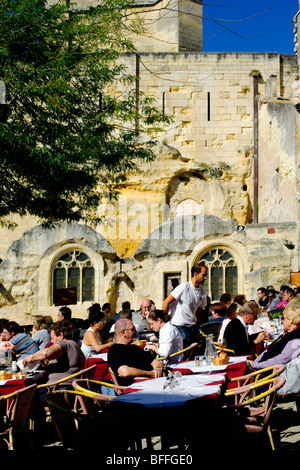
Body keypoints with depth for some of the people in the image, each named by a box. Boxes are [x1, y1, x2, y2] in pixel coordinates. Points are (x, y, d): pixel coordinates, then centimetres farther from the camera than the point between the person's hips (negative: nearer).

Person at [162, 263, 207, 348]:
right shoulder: (184, 287, -13)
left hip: (193, 327, 6)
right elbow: (166, 303, -10)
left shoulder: (203, 292, 7)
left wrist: (197, 327, 12)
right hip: (180, 327, -6)